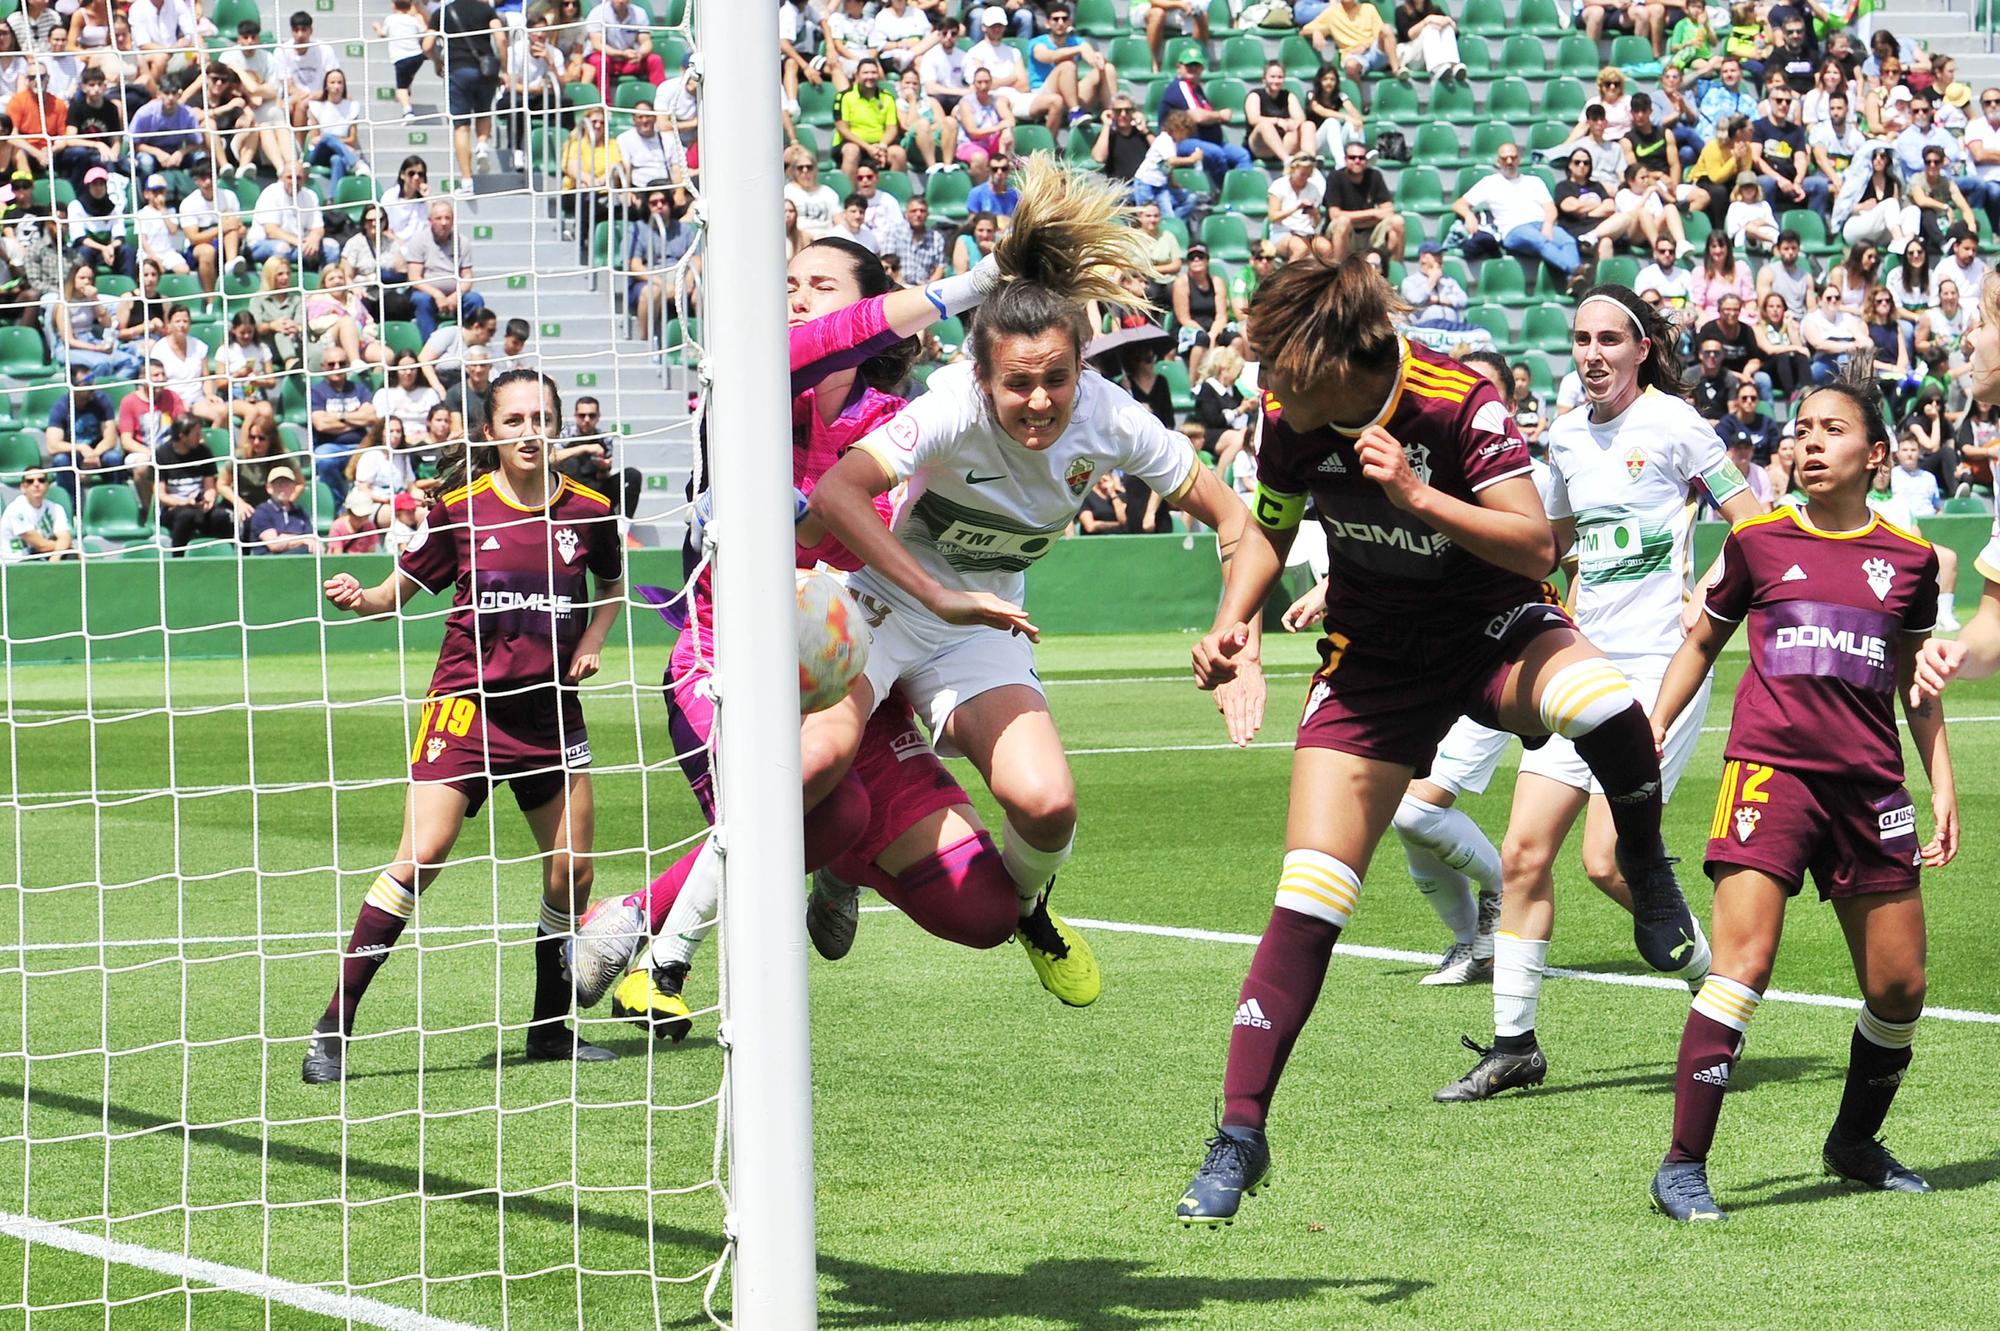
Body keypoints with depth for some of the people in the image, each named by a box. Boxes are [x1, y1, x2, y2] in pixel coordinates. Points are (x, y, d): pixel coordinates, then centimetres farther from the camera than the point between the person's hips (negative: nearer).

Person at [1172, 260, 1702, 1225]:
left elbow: (1535, 545, -27)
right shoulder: (1289, 420, -10)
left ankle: (1646, 868, -7)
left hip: (1495, 628, -3)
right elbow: (1268, 527, 10)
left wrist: (1416, 496, -38)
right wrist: (1233, 620, -7)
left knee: (1608, 710, -39)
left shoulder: (1459, 403, -24)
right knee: (1307, 900, -9)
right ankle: (1239, 1137, -1)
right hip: (1372, 662, 3)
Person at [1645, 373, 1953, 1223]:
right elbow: (1701, 643, 18)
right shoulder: (1757, 541, 5)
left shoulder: (1908, 558, 10)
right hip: (1771, 767, -3)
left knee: (1899, 989, 5)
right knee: (1743, 963, -17)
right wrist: (1653, 730, 8)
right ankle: (1683, 1167, -14)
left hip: (1870, 786, 3)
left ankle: (1855, 1143, 30)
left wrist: (1943, 787, 14)